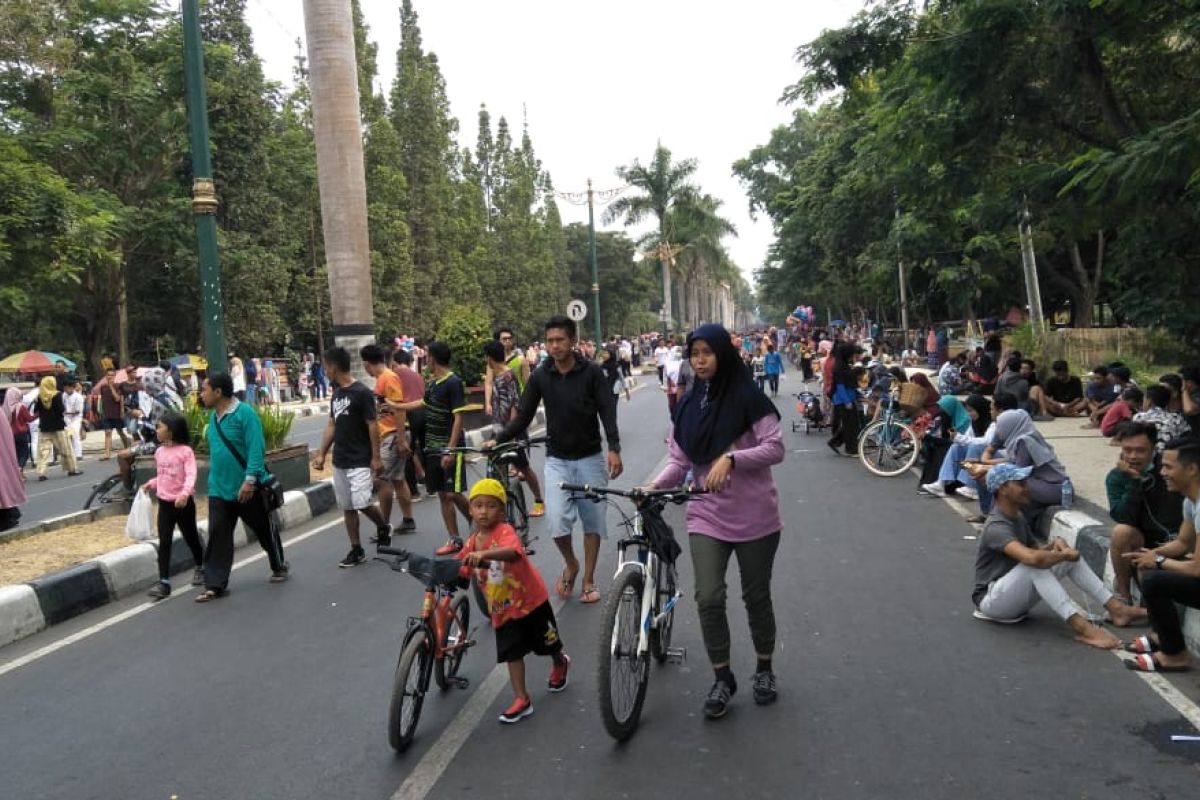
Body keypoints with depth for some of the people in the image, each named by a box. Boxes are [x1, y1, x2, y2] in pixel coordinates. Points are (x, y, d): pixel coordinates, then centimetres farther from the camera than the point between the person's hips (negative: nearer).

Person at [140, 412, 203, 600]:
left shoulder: (185, 451, -13)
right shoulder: (159, 452, 6)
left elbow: (191, 475, -23)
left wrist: (185, 493, -37)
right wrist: (150, 485, 1)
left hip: (183, 502, -5)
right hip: (165, 503, 5)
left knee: (191, 538, 12)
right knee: (164, 542, -1)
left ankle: (200, 568, 35)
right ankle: (164, 582, 0)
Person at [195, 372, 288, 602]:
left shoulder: (245, 413, -16)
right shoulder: (213, 417, 8)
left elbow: (256, 449, -21)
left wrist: (249, 480, -27)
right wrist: (214, 477, 19)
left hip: (247, 489, -6)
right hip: (218, 490, 6)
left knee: (265, 530, 12)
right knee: (217, 537, 2)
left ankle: (279, 566, 32)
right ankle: (215, 585, 7)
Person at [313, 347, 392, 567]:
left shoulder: (361, 392, -13)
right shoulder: (336, 394, 11)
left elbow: (373, 425, -13)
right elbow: (331, 425, 17)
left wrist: (376, 457, -15)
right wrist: (321, 454, 13)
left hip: (360, 462, -8)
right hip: (339, 462, 8)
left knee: (362, 504, -13)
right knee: (347, 507, 8)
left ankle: (383, 526, 16)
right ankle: (356, 551, 15)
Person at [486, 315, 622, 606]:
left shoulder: (592, 373, -6)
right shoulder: (540, 377, -1)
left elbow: (608, 412, -9)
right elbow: (523, 415, 2)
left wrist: (614, 449, -21)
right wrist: (498, 440, -12)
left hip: (589, 458, -1)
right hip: (557, 460, 1)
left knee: (592, 520, 7)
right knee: (557, 522, -12)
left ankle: (589, 579, 24)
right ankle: (570, 564, 18)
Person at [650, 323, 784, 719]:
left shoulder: (749, 398, -9)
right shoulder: (688, 405, 5)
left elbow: (775, 449, -14)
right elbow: (679, 460, 4)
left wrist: (731, 458, -26)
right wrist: (654, 485, -13)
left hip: (754, 517, -3)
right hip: (707, 516, 3)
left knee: (756, 596, 11)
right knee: (708, 597, -6)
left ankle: (764, 669, 34)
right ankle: (722, 677, 13)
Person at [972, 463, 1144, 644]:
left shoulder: (1018, 517, 7)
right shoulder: (996, 527, -24)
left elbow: (1035, 548, 19)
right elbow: (1032, 558, -39)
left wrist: (1054, 545, -3)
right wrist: (1064, 554, -21)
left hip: (1016, 595, 9)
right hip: (992, 599, -9)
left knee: (1070, 556, 0)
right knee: (1036, 564, -34)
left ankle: (1116, 608, -4)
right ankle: (1081, 627, -37)